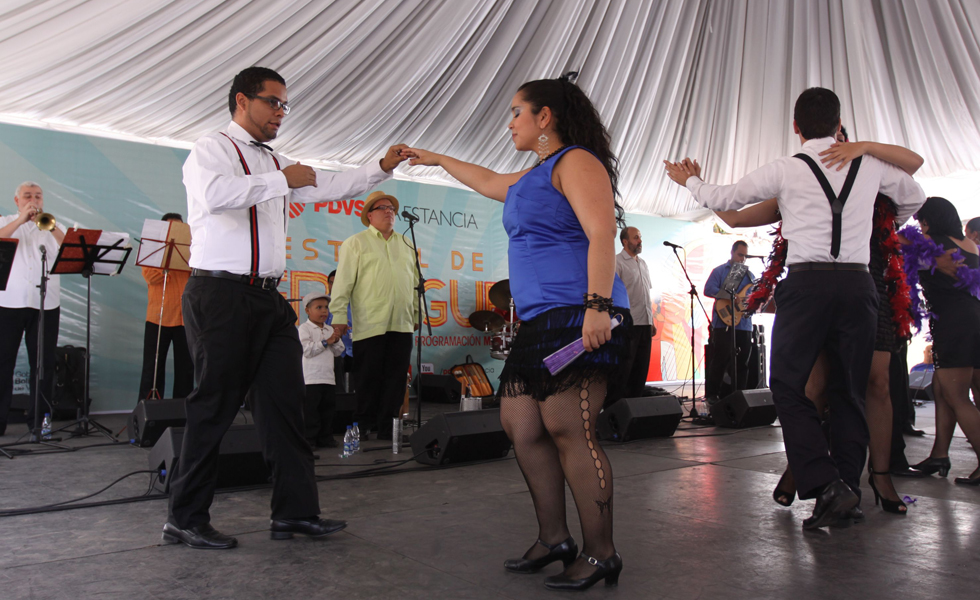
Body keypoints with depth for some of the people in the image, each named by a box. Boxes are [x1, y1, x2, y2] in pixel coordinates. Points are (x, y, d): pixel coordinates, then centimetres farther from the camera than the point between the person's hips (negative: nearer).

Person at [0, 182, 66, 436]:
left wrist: (51, 227, -14)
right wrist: (21, 219, -12)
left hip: (46, 303, 1)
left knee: (44, 363, 2)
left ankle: (39, 419, 11)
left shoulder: (53, 227, 14)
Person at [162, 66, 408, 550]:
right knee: (215, 404, -3)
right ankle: (185, 519, 10)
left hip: (267, 297, 8)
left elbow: (329, 186, 26)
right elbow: (215, 193, -23)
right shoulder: (213, 148, -1)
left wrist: (382, 168, 17)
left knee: (284, 400, 4)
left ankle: (295, 511, 10)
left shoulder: (274, 164, 24)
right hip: (222, 295, -8)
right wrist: (281, 180, -16)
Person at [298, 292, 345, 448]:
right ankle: (309, 439, 4)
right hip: (311, 378, -7)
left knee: (328, 408, 9)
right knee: (310, 410, -3)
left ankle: (325, 437, 18)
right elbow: (306, 350, -17)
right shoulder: (304, 328, -4)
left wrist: (337, 341, -4)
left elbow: (338, 352, 16)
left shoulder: (330, 329, 17)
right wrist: (326, 342, -14)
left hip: (329, 377, 7)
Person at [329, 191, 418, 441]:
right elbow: (343, 282, -2)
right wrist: (339, 316, -8)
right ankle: (359, 427, 13)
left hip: (401, 325, 5)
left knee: (396, 378, 4)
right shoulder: (356, 243, 4)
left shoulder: (406, 244, 19)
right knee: (368, 380, 0)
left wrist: (417, 314, 17)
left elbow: (415, 282, 20)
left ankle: (385, 427, 13)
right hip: (369, 325, -4)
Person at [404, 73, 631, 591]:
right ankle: (553, 539, 17)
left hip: (577, 317, -10)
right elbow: (489, 182, 46)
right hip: (539, 322, 10)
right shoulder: (533, 177, 27)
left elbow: (601, 234, -15)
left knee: (568, 432, -12)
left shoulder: (576, 162, -3)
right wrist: (437, 159, 55)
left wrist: (598, 306, -25)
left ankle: (600, 555, -1)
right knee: (520, 426, 6)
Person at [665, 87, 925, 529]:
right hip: (858, 282, 4)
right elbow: (914, 197, 32)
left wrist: (690, 180, 28)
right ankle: (847, 485, 12)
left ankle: (826, 484, -10)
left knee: (788, 386, 2)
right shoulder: (870, 166, 14)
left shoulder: (785, 170, 2)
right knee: (848, 391, 10)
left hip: (807, 282, -4)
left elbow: (725, 199, 9)